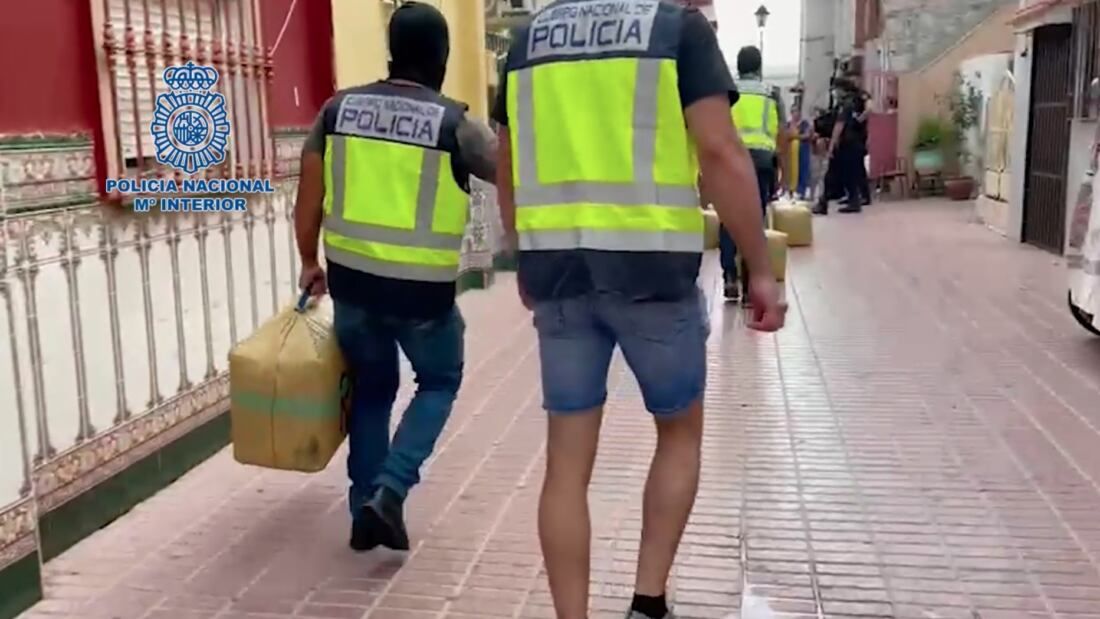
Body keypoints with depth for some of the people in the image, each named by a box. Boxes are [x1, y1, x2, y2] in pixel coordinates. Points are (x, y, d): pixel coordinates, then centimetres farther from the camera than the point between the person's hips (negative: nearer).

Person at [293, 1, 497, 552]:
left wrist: (310, 264, 19)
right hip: (422, 290, -3)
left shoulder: (340, 109, 2)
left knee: (371, 389, 22)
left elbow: (309, 197, 7)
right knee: (440, 382, 21)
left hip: (351, 279, 4)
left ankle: (364, 510, 26)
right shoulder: (453, 123, -9)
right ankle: (389, 489, 5)